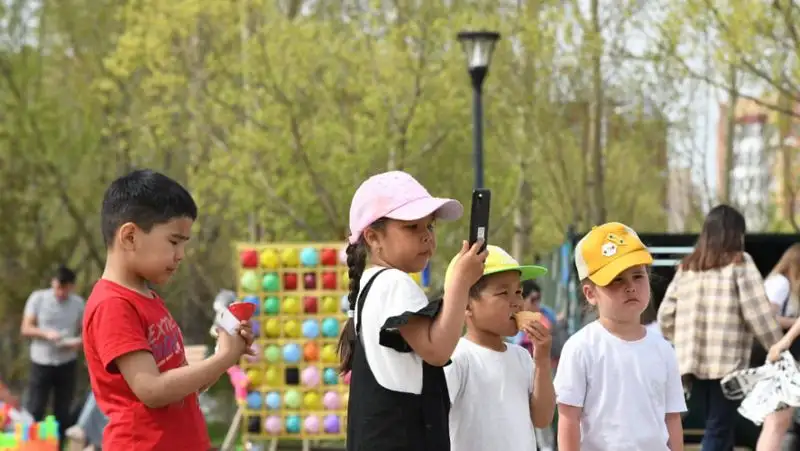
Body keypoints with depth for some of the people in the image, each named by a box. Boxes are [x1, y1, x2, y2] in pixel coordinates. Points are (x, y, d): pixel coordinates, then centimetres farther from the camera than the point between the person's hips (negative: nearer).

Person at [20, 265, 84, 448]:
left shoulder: (78, 303, 2)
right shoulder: (38, 298, -5)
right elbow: (25, 329, -5)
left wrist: (78, 342, -15)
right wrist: (46, 333, -23)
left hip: (67, 365, 2)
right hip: (41, 363, -2)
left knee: (62, 414, 6)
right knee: (34, 412, -4)